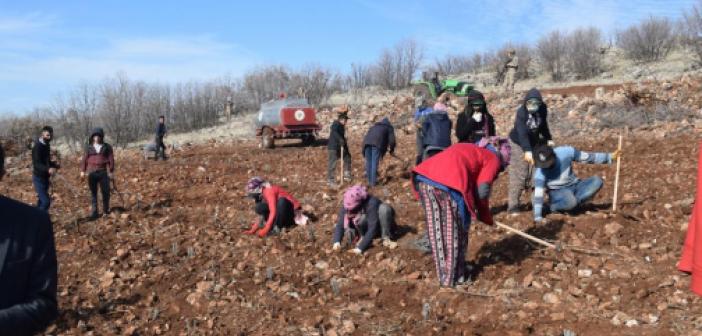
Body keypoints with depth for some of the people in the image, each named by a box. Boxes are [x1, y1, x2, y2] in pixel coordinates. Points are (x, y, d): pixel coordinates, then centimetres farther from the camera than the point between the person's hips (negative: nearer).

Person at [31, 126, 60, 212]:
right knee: (46, 201, -15)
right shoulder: (37, 146, -19)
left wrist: (54, 164, 0)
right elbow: (37, 164, -29)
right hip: (39, 178, -9)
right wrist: (48, 169, -46)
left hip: (45, 177, 9)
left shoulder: (46, 145, 8)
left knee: (42, 201, 17)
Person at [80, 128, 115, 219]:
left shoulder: (107, 147, 5)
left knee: (105, 192, 0)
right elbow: (85, 159, 8)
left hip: (103, 172, -1)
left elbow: (111, 159, 4)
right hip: (92, 172, 1)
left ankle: (106, 211, 14)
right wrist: (83, 171, 3)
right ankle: (94, 212, 8)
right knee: (93, 192, 4)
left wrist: (111, 171, 0)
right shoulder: (89, 147, 7)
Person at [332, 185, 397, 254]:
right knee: (361, 218, -34)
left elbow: (372, 228, -39)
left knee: (384, 208, -33)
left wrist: (360, 248, -43)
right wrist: (336, 242, -40)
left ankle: (386, 238, -19)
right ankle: (363, 237, -5)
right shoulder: (346, 206, -22)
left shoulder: (371, 203, -36)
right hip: (366, 227, 2)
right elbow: (340, 225, -23)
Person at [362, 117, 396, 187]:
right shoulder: (389, 128, 25)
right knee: (375, 162, -1)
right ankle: (373, 182, 0)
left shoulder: (375, 126, 39)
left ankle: (369, 180, 19)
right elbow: (392, 140, 14)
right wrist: (392, 150, 29)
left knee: (368, 162, 12)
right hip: (378, 143, -4)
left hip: (367, 141, 4)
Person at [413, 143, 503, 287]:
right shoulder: (493, 159, 19)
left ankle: (443, 274, 30)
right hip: (448, 183, -6)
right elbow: (482, 191, 5)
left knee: (436, 230, 18)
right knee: (455, 232, 13)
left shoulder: (470, 150, 39)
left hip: (424, 177, 7)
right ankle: (453, 277, 23)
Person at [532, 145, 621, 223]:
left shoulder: (566, 152, -17)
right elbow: (538, 195, -24)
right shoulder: (539, 172, -23)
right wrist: (538, 218, -28)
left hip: (574, 186, 4)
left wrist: (610, 156, -1)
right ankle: (554, 206, -6)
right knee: (570, 201, -37)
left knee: (597, 181, -19)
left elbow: (588, 157, -3)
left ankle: (573, 202, -18)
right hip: (557, 192, -4)